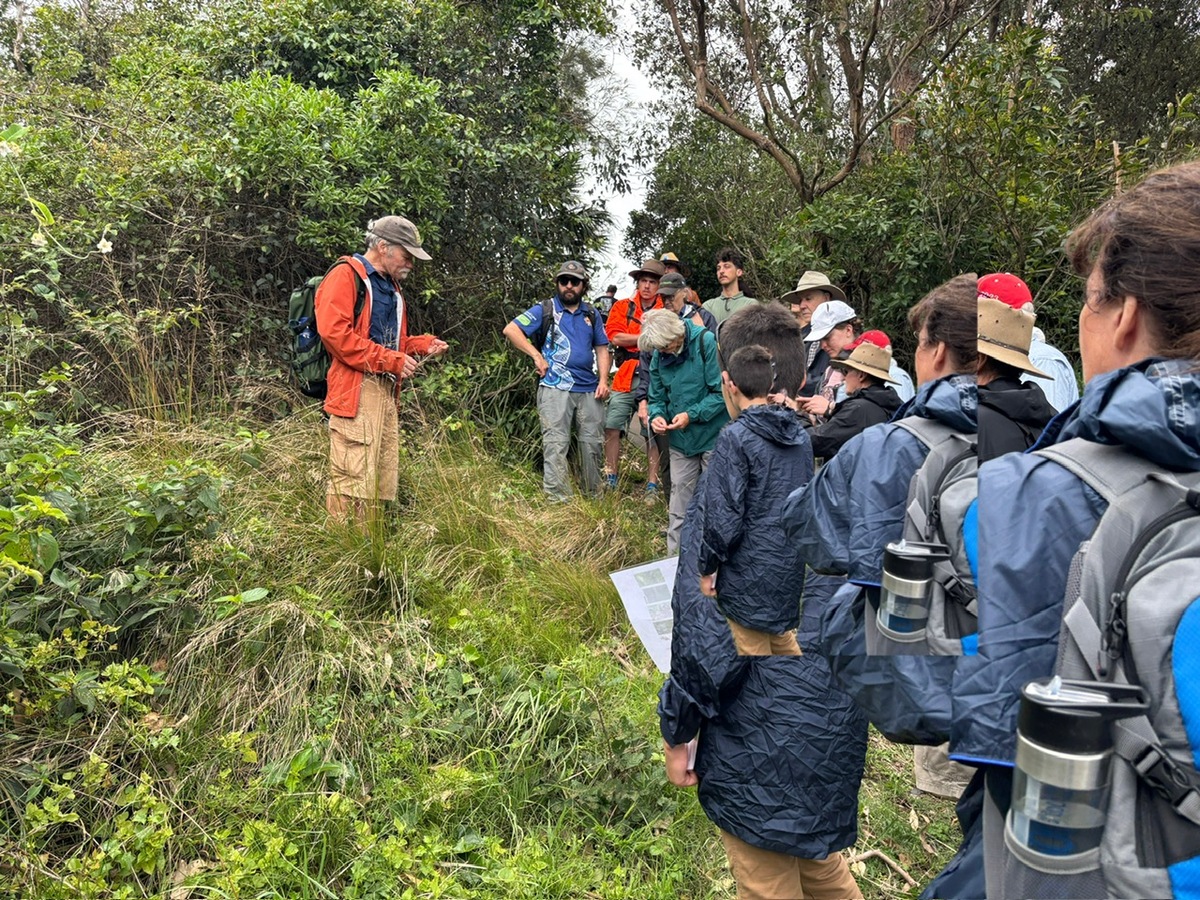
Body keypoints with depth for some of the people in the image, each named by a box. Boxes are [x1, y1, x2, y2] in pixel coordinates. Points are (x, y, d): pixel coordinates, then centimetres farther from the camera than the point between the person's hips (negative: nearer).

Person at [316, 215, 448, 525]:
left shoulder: (391, 286, 25)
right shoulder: (346, 275, -3)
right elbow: (334, 332, -16)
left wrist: (424, 344, 13)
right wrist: (390, 360, -16)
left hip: (386, 392, 9)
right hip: (357, 390, -9)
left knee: (381, 483, 9)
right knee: (352, 481, -14)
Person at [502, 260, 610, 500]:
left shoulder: (591, 314, 15)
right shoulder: (545, 310, 2)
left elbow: (601, 348, 17)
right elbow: (510, 330, -5)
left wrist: (603, 380, 4)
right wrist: (537, 357, -10)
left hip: (589, 389, 4)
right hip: (555, 388, -4)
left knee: (593, 442, 9)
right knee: (556, 444, -6)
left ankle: (594, 496, 23)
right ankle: (558, 500, -3)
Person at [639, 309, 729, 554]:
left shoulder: (706, 342, -17)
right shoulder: (658, 356, 1)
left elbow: (721, 392, -17)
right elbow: (657, 398, 9)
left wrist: (692, 415, -22)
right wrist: (656, 416, -13)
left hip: (713, 435, -5)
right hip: (681, 440, 5)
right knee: (679, 505, 10)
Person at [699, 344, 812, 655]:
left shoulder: (735, 438, -18)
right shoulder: (800, 434, 5)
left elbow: (724, 515, -19)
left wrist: (708, 567, -7)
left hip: (750, 570, -7)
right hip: (791, 565, 7)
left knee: (754, 648, 8)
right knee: (783, 641, 24)